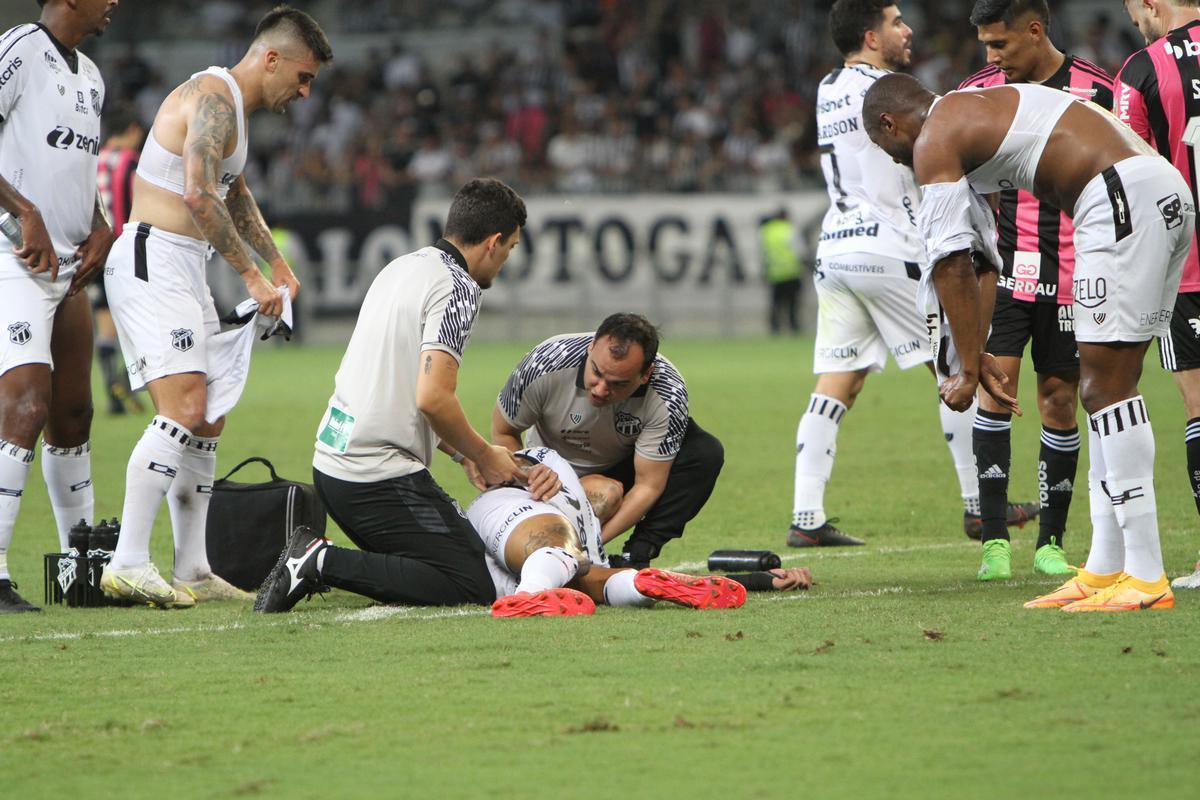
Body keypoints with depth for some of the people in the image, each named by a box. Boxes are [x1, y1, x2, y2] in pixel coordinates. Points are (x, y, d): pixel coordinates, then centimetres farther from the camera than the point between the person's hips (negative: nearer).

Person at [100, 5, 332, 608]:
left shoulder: (233, 105, 20)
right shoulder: (214, 98, -14)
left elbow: (233, 195, 37)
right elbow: (198, 196, -27)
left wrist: (277, 263, 37)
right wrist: (251, 276, -24)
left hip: (182, 272, 11)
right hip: (152, 261, -11)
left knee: (206, 421, 11)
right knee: (184, 409, -21)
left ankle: (193, 572, 14)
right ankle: (128, 563, -26)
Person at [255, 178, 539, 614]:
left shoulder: (403, 267, 17)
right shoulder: (457, 287, -12)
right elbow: (432, 398, -22)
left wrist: (463, 455, 21)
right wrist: (484, 456, -5)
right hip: (381, 476, -9)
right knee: (472, 587, -8)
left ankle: (313, 558, 5)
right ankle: (324, 563, -15)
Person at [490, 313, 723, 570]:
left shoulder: (668, 396, -34)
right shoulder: (544, 365, -34)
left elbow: (648, 486, -28)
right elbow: (502, 431, -15)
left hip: (623, 467, 0)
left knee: (706, 453, -27)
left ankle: (634, 558, -23)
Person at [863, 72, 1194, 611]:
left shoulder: (934, 140, 0)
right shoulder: (973, 114, 29)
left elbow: (951, 264, -4)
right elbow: (980, 263, 30)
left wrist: (967, 367, 1)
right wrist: (975, 357, 27)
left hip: (1125, 199, -10)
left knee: (1105, 387, -8)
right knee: (1107, 388, 13)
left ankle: (1146, 579, -11)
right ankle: (1106, 568, 14)